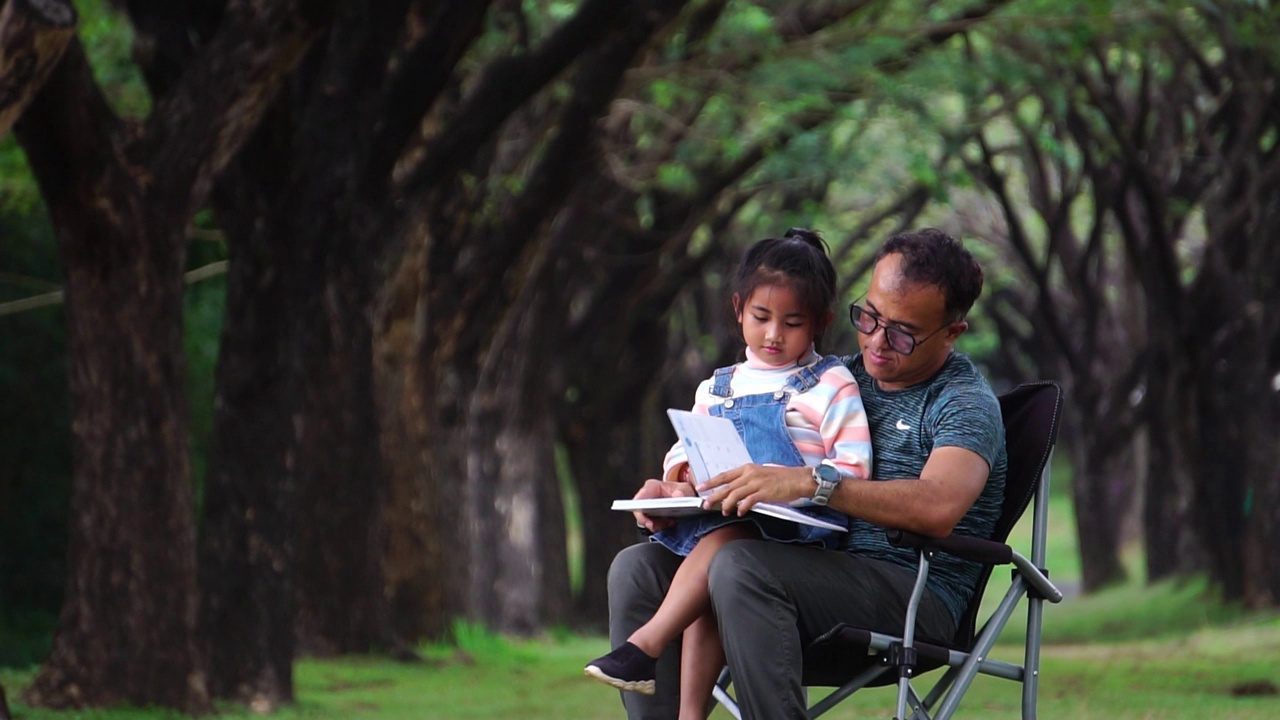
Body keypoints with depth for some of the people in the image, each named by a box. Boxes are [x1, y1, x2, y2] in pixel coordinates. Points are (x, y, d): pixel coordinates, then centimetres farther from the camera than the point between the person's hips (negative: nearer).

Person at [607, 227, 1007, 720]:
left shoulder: (966, 401, -5)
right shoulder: (844, 378, 18)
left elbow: (938, 507, -26)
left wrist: (807, 482, -34)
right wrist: (687, 492, 0)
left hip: (918, 595, -8)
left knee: (740, 566, -32)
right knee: (638, 569, -5)